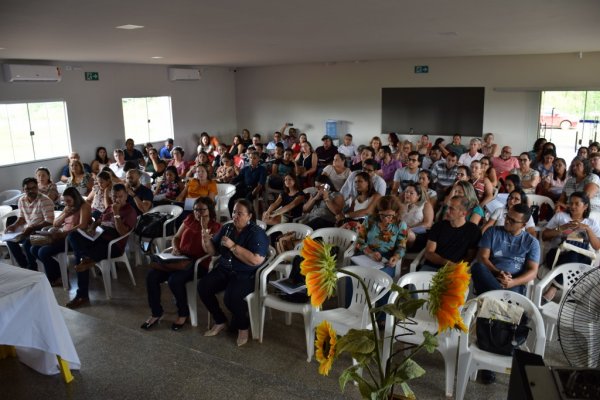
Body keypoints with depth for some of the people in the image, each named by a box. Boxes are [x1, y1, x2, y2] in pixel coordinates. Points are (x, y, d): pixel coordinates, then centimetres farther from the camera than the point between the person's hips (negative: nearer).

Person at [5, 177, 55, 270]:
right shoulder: (22, 200, 3)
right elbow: (22, 217, 15)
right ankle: (24, 266, 5)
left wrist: (31, 228, -28)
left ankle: (32, 269, -5)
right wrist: (14, 226, -4)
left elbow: (49, 222, -24)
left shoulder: (45, 201, -20)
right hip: (27, 229, 8)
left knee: (27, 243, -27)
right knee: (10, 240, -8)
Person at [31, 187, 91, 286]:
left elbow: (82, 226, -22)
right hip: (63, 236, 10)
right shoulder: (67, 208, 19)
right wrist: (65, 214, -2)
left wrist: (64, 233, -29)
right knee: (34, 249, -2)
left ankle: (54, 279, 0)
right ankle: (60, 271, 3)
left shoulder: (84, 206, -8)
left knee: (43, 252, -20)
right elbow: (55, 224, 16)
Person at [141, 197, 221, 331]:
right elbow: (176, 237, 18)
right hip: (180, 258, 6)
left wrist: (204, 228, -20)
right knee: (151, 276, -14)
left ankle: (183, 313, -5)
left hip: (198, 263, -6)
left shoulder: (215, 227, -3)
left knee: (174, 280, -32)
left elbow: (207, 250, -15)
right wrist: (175, 248, -3)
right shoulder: (190, 219, 12)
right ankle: (156, 313, 4)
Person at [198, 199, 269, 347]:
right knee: (202, 286, -16)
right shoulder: (226, 228, 8)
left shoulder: (257, 233, -12)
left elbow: (256, 260, -24)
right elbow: (214, 251, 11)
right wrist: (207, 241, -11)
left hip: (246, 274, -6)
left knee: (231, 297, -31)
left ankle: (243, 326, 1)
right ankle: (220, 321, 6)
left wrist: (232, 246, -24)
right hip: (224, 269, 6)